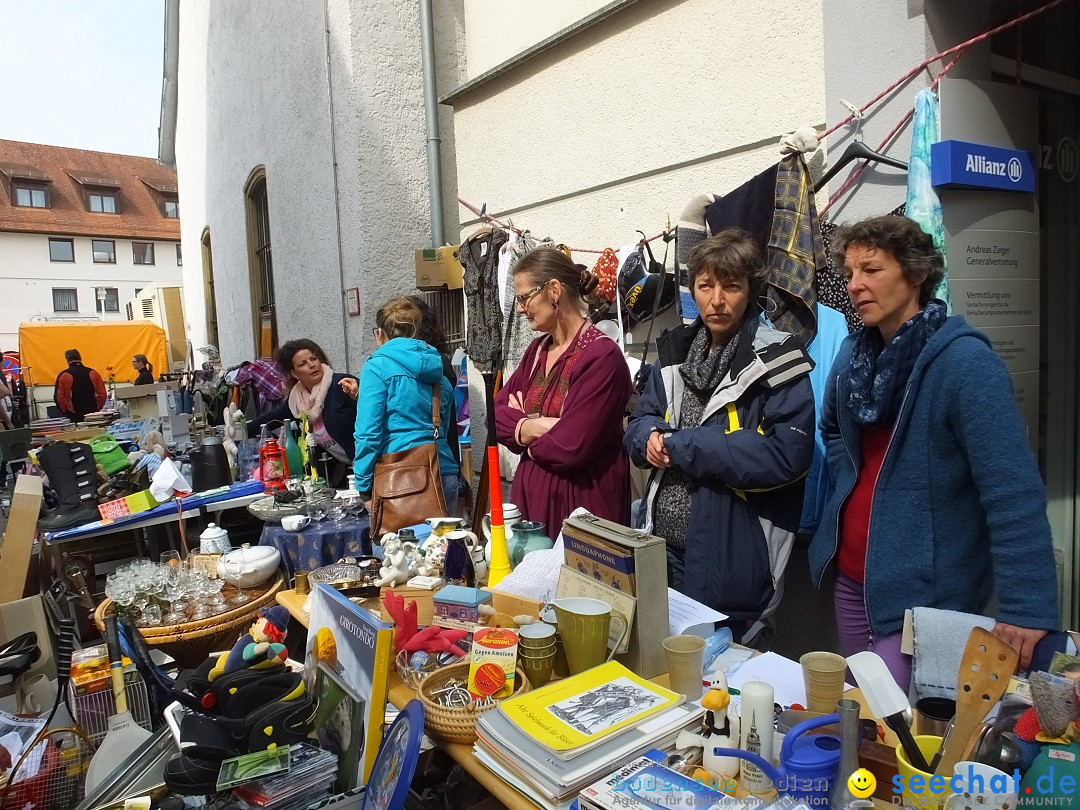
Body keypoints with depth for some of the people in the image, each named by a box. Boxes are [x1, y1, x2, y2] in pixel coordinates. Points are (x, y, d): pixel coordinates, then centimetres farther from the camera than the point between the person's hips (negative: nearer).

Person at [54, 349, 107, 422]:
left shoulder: (63, 376, -4)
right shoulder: (92, 373, 1)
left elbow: (59, 397, -5)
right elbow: (102, 394, 0)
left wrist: (65, 412, 7)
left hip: (74, 417, -2)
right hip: (93, 415, 2)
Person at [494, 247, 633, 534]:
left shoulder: (602, 356, -17)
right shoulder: (538, 350, 9)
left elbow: (570, 447, -23)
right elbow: (498, 413, 5)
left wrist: (523, 428, -5)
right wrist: (534, 426, -15)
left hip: (582, 503, -7)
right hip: (531, 493, 7)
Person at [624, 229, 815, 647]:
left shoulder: (777, 362, -13)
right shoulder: (676, 350, 7)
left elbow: (787, 454, -23)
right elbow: (639, 423, 13)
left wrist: (682, 447, -20)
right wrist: (651, 438, -12)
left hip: (731, 566, -6)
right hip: (663, 552, 6)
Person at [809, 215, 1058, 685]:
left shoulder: (964, 361, -17)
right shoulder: (855, 352, 4)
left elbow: (1014, 494, -23)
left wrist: (1027, 608, -26)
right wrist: (848, 486, 9)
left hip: (928, 590, -7)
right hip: (851, 574, 7)